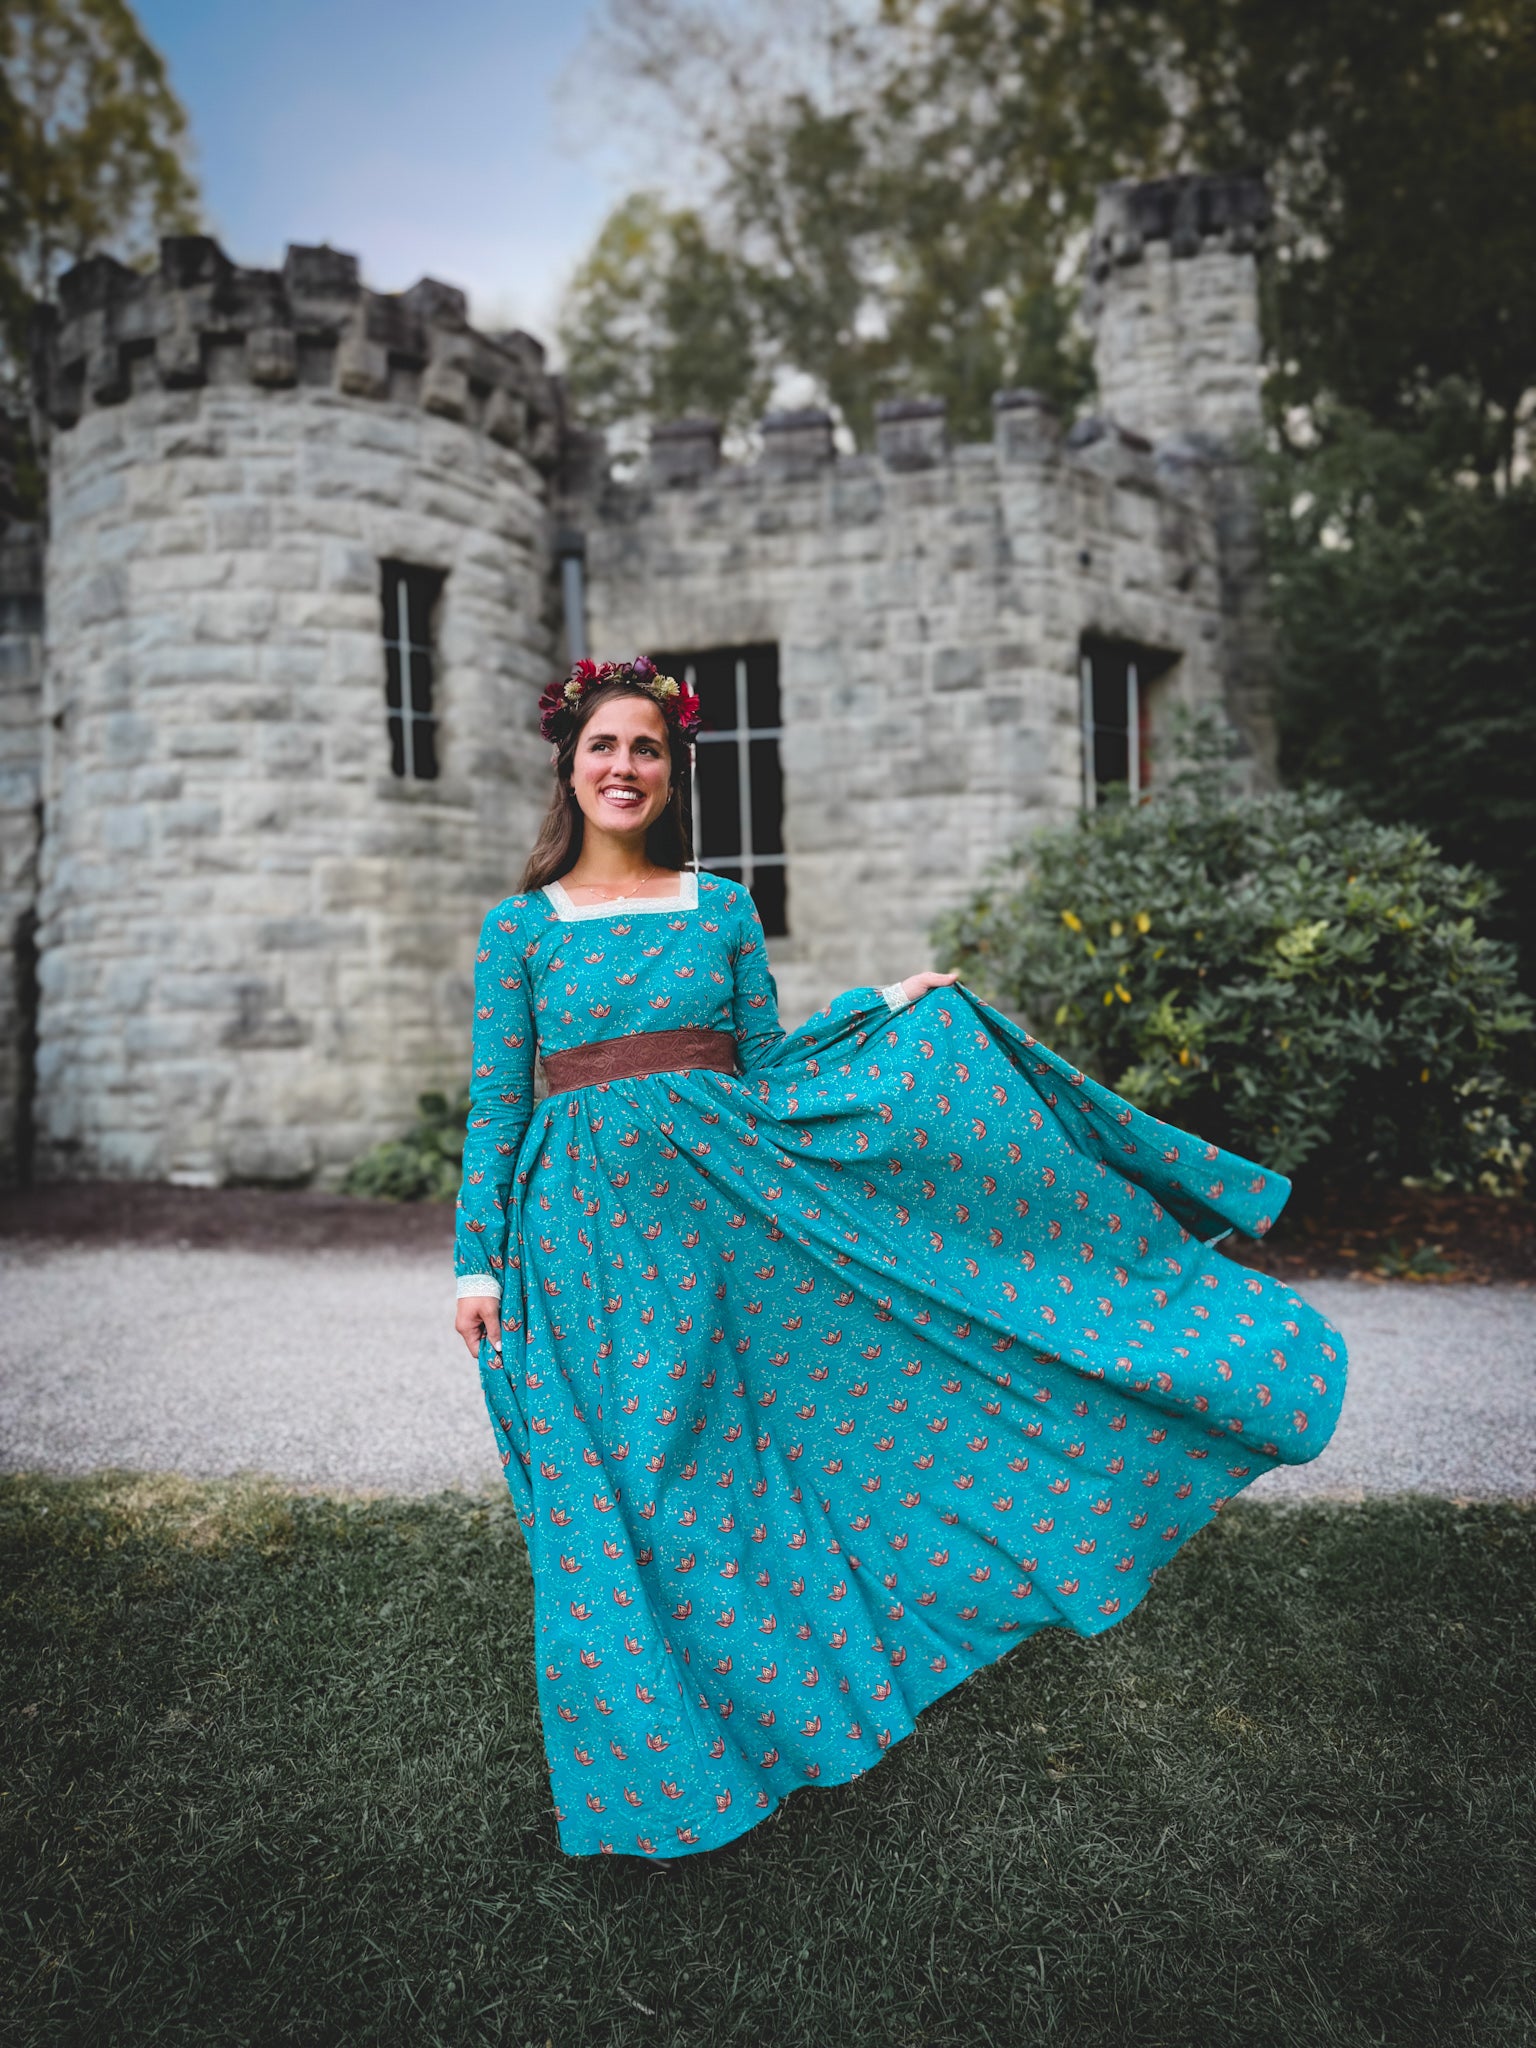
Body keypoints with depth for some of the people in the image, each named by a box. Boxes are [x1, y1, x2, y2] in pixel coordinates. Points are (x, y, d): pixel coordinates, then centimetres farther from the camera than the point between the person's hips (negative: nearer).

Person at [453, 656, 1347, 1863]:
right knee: (610, 1493, 5)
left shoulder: (722, 906, 7)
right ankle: (644, 1763, 26)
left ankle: (760, 1708, 32)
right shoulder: (522, 925, 4)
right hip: (585, 1223, -1)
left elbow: (766, 1065, 8)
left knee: (732, 1461, 9)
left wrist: (884, 1007, 2)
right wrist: (479, 1259, -1)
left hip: (716, 1203, 1)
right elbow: (496, 1106, 2)